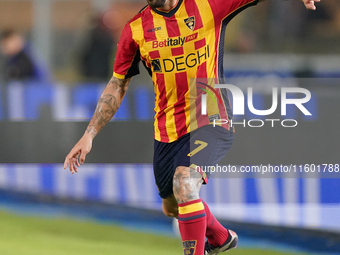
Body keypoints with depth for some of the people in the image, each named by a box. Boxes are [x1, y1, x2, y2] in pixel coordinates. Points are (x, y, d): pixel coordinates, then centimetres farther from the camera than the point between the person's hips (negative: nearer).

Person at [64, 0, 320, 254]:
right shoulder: (135, 29, -2)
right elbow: (117, 86, 7)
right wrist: (89, 135, 4)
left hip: (210, 120, -5)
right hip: (167, 132, 5)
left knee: (184, 182, -30)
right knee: (172, 207, 19)